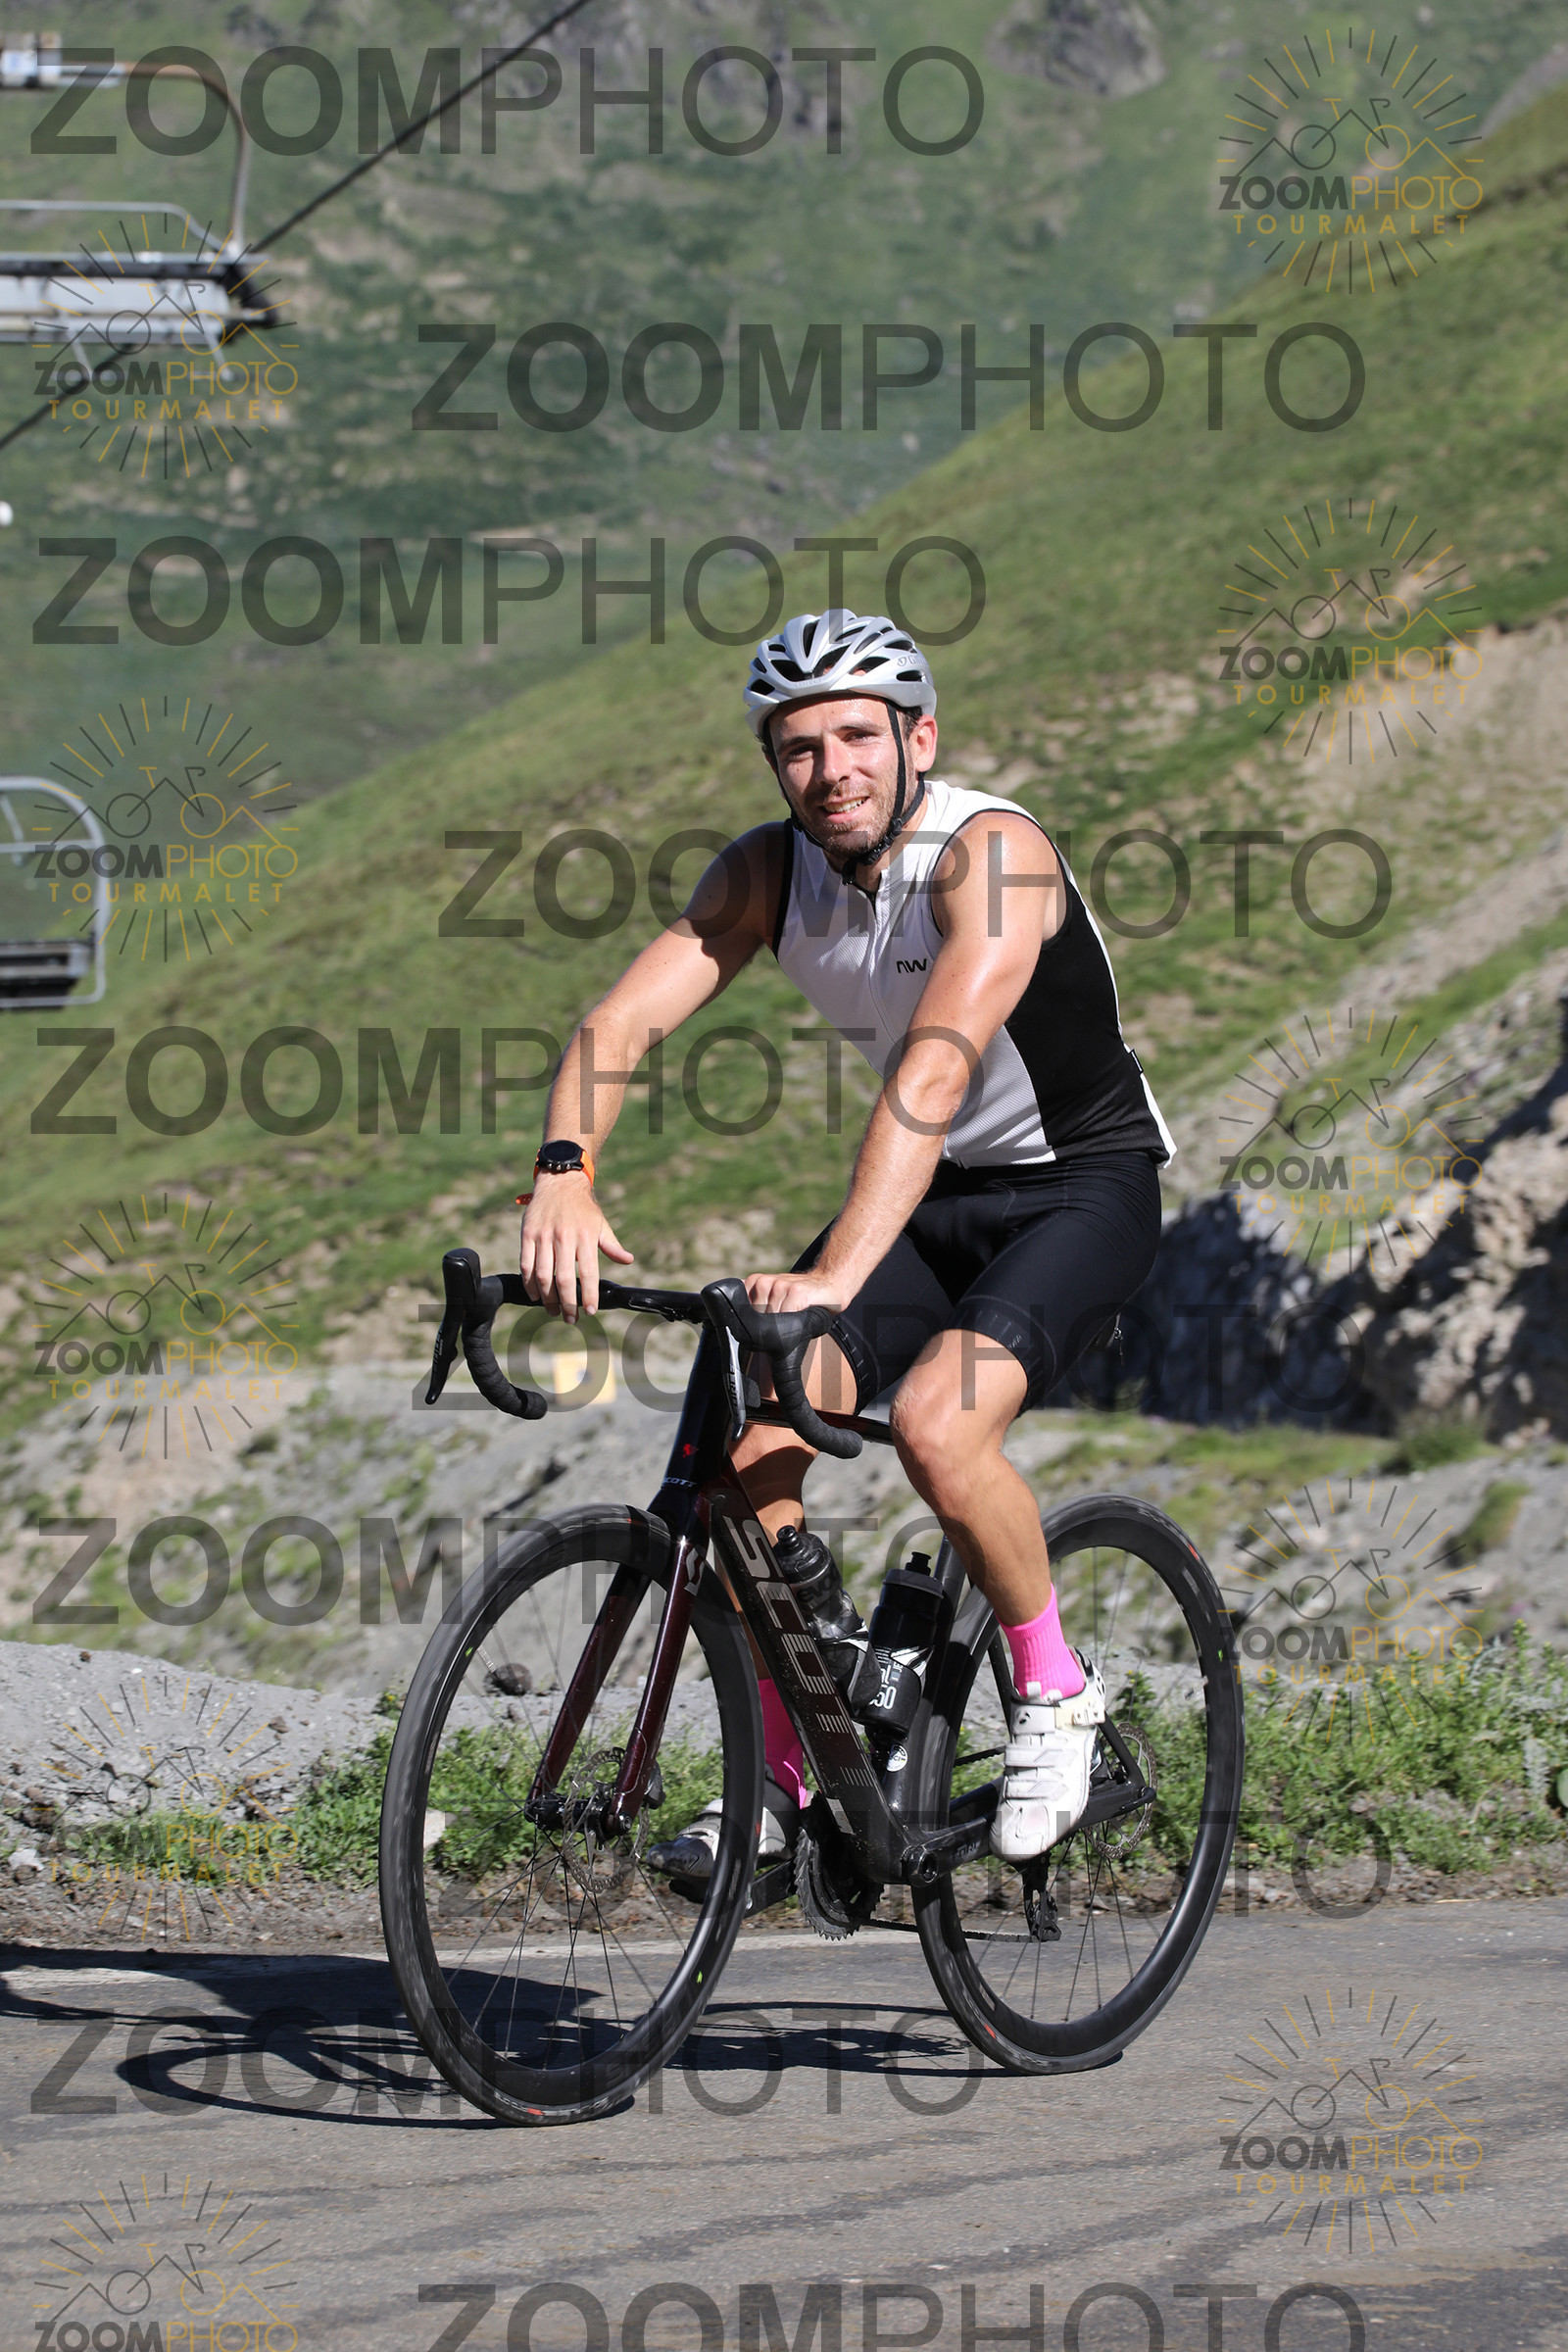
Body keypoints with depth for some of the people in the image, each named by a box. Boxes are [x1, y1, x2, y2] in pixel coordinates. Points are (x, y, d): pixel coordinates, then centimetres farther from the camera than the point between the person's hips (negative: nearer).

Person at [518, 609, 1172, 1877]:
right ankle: (782, 1780, 1)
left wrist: (837, 1275, -52)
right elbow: (623, 1020, -20)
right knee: (749, 1427, -13)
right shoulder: (770, 871, -9)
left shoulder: (992, 855, -27)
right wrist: (564, 1175, -40)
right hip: (931, 1196, 6)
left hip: (1081, 1187, -6)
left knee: (935, 1421, -30)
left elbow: (935, 1071, -40)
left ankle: (1056, 1689, -4)